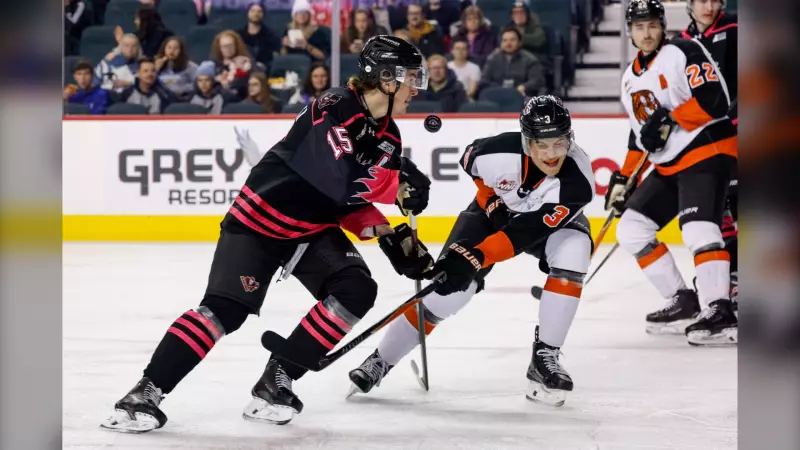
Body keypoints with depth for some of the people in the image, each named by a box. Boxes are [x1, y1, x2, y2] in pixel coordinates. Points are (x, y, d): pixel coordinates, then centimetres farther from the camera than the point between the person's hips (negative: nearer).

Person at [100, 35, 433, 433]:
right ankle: (147, 392, -10)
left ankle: (276, 381, -5)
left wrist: (389, 236, -6)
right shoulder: (333, 110, -25)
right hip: (260, 218, -8)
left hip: (314, 228, 8)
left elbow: (354, 203, 9)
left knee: (356, 290, -13)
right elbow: (343, 182, -36)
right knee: (225, 309, -17)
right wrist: (399, 184, -26)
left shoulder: (388, 136, 2)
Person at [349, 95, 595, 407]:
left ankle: (545, 357, -20)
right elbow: (471, 161, -7)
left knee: (572, 251, -32)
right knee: (448, 289, -12)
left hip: (550, 220, 0)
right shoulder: (500, 152, -35)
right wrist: (490, 199, -6)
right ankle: (381, 360, 4)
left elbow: (525, 232, -40)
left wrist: (475, 259, -45)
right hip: (495, 209, 0)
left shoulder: (578, 180, -37)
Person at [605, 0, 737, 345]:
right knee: (632, 228, 4)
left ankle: (720, 315, -34)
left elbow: (714, 100, -20)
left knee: (697, 228, -27)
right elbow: (639, 133, 23)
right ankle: (683, 302, 7)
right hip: (668, 166, 9)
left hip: (708, 151, -9)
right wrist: (622, 179, 20)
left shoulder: (683, 53, -10)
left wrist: (669, 120, -24)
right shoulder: (630, 78, 15)